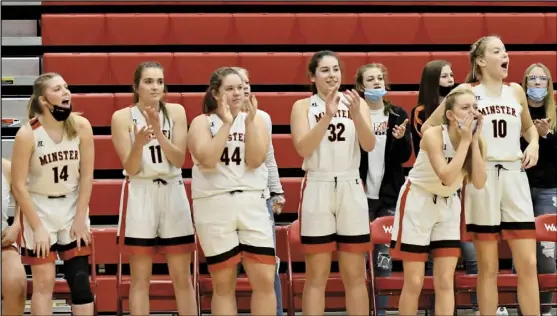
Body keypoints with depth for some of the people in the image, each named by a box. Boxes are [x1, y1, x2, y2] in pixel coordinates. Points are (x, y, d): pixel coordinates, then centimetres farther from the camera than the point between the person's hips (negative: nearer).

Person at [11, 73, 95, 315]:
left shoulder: (81, 126, -10)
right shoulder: (27, 134, -18)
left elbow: (86, 176, -4)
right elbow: (18, 185, -14)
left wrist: (80, 219, -6)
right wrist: (37, 227, -15)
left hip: (73, 208, 3)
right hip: (39, 209, -3)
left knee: (80, 281, 1)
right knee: (44, 283, 0)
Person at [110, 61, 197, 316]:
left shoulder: (176, 112, 2)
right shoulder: (122, 117, -5)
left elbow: (179, 160, -6)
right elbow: (131, 168, -8)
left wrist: (159, 132, -20)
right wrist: (139, 142, -27)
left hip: (173, 194, 2)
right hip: (140, 196, -2)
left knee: (182, 277, 5)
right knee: (140, 278, -1)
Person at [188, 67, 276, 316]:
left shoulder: (257, 120, 9)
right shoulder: (202, 122, 2)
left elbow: (255, 160, -6)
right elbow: (208, 160, -15)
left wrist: (249, 122, -12)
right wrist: (226, 123, -14)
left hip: (251, 204, 2)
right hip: (214, 205, -2)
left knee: (265, 280, -4)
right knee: (223, 284, 4)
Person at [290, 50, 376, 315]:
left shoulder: (357, 103, 6)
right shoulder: (303, 106, 2)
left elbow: (369, 145, -6)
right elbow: (303, 148, -12)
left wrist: (356, 114, -23)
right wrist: (327, 116, -22)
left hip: (351, 189, 2)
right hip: (317, 189, -2)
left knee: (355, 275, 6)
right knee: (316, 276, 1)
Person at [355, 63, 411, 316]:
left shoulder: (398, 115, 7)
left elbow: (405, 157, 5)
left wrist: (401, 139, -12)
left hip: (389, 194, 2)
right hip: (361, 194, -2)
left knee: (384, 256, 3)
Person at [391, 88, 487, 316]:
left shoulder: (476, 140, -6)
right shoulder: (433, 135, -22)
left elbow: (479, 183, -17)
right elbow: (447, 177, -32)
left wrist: (474, 140, -21)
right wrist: (465, 140, -28)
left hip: (448, 206, 5)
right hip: (418, 203, -5)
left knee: (445, 281, 1)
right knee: (414, 282, -3)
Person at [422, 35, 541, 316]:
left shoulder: (516, 91, 11)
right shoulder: (467, 91, -1)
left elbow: (528, 126, 27)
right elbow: (428, 127, 0)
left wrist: (533, 144, 7)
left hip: (514, 176, 3)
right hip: (481, 177, -3)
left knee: (528, 264, -1)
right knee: (488, 266, 2)